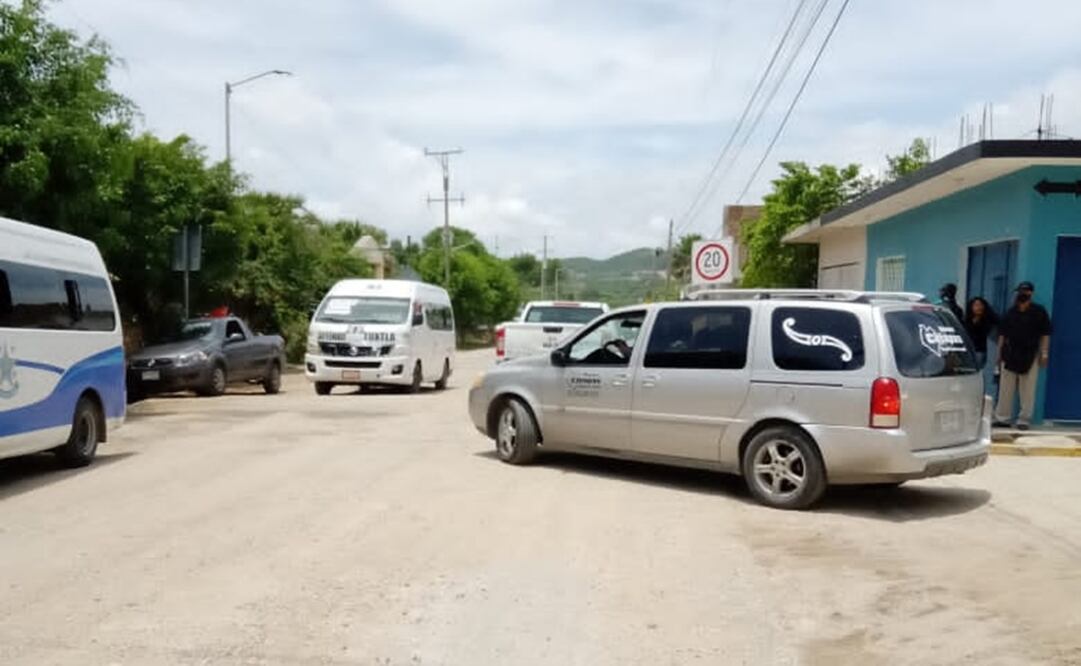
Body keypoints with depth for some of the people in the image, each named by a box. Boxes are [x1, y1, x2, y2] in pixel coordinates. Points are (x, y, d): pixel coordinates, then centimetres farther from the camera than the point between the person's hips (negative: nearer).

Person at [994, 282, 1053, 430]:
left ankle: (1024, 420, 6)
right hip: (1010, 355, 3)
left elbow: (1045, 334, -1)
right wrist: (1000, 352, 9)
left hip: (1030, 356, -3)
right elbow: (1002, 334, 12)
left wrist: (1044, 353, -7)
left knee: (1028, 391, 0)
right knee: (1005, 389, 6)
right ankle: (1002, 417, 13)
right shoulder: (1010, 312, 9)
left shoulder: (1039, 311, 0)